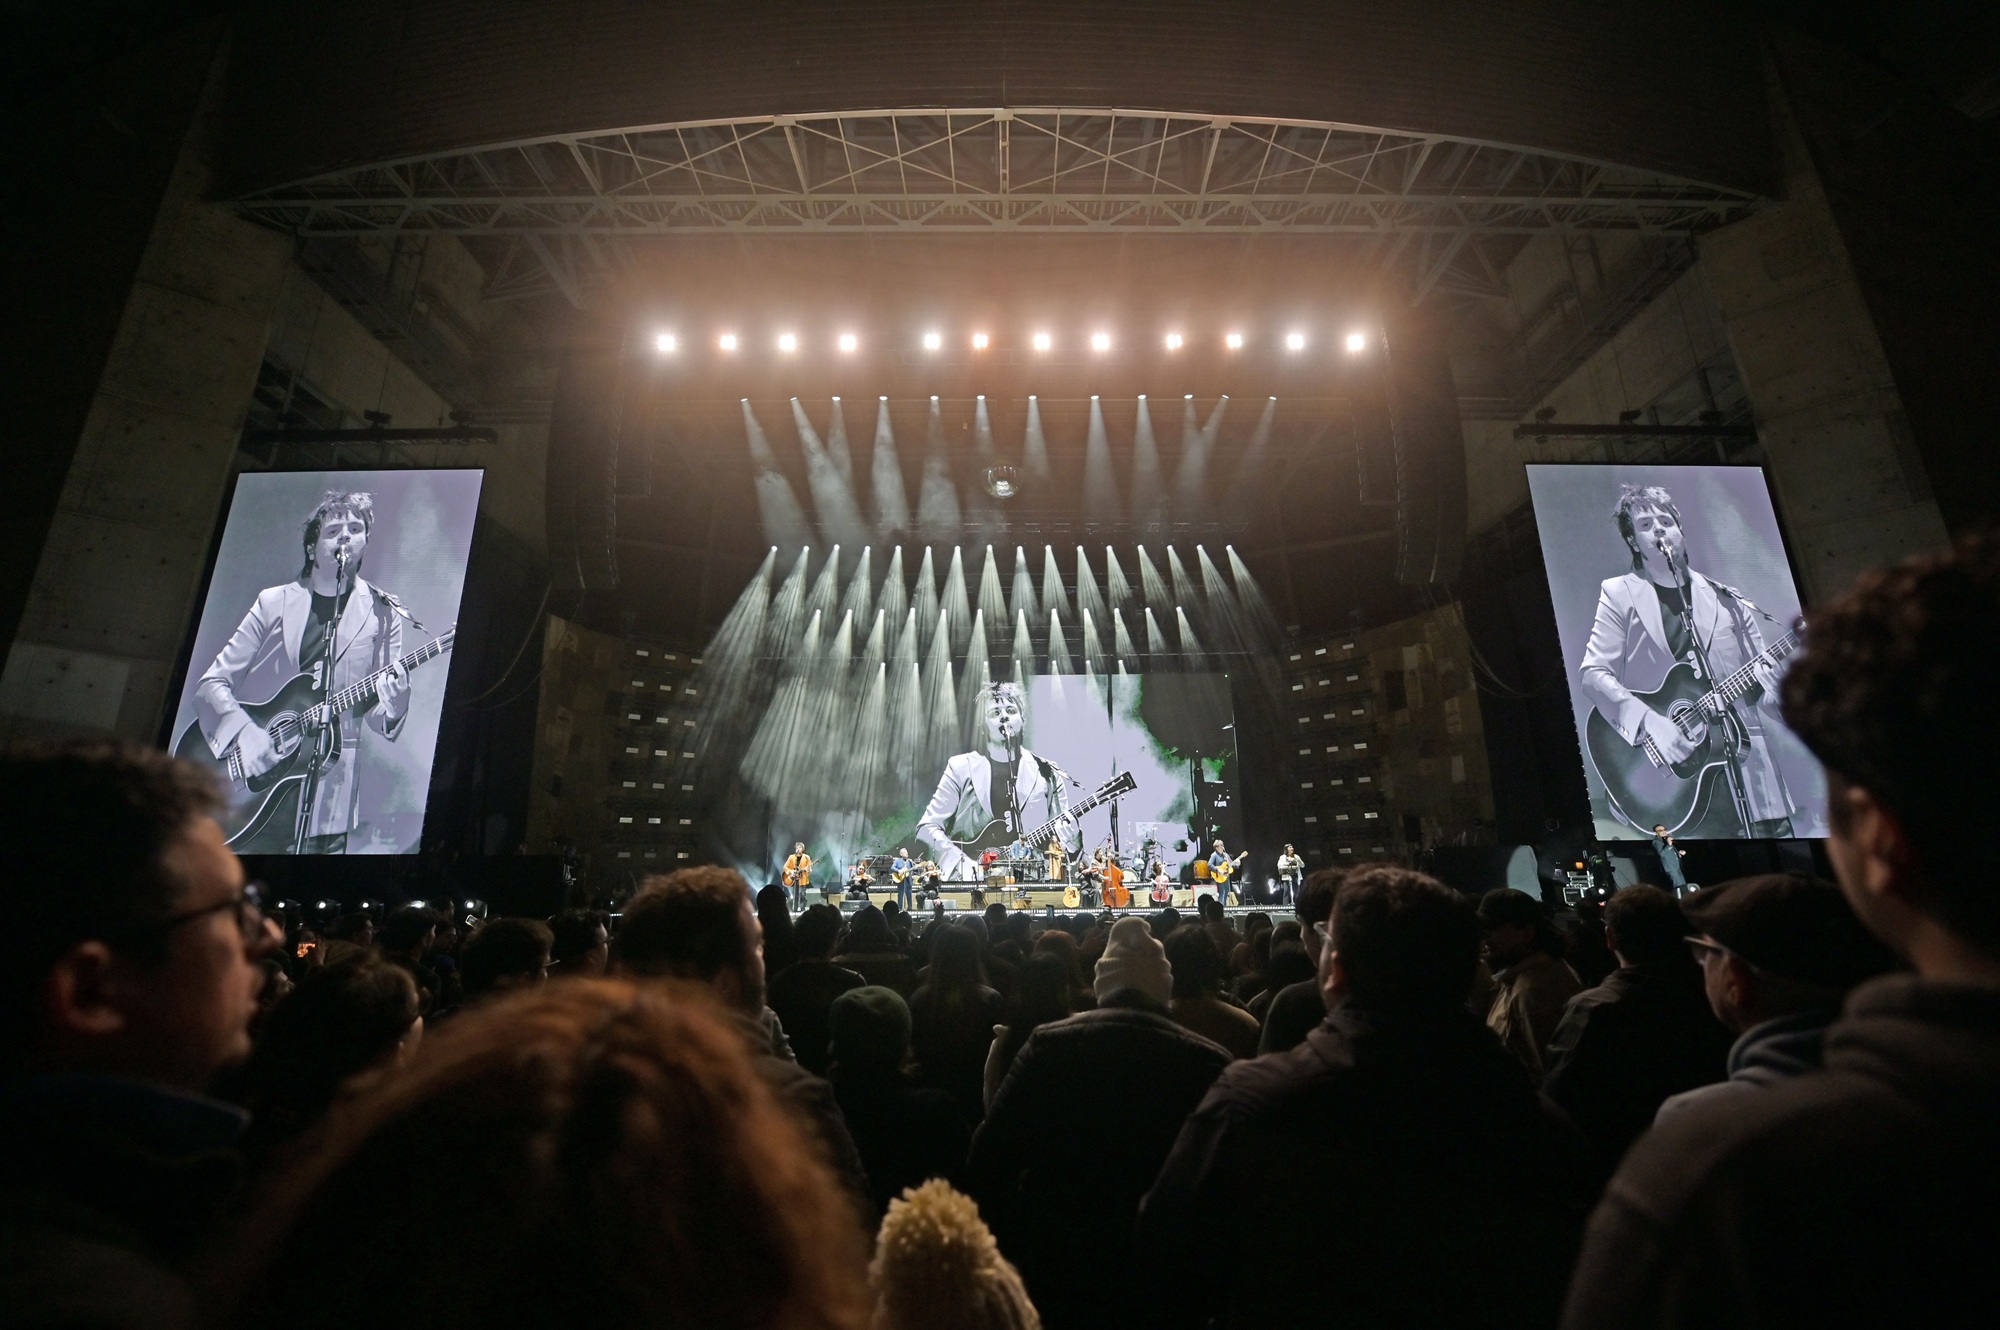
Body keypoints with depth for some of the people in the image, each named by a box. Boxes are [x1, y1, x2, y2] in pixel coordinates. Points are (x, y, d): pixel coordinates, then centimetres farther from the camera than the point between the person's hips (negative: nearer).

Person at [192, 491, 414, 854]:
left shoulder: (383, 613, 0)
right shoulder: (273, 602, 3)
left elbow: (384, 724, 0)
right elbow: (212, 682, 2)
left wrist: (392, 704, -23)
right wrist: (244, 730, -16)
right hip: (256, 784, 1)